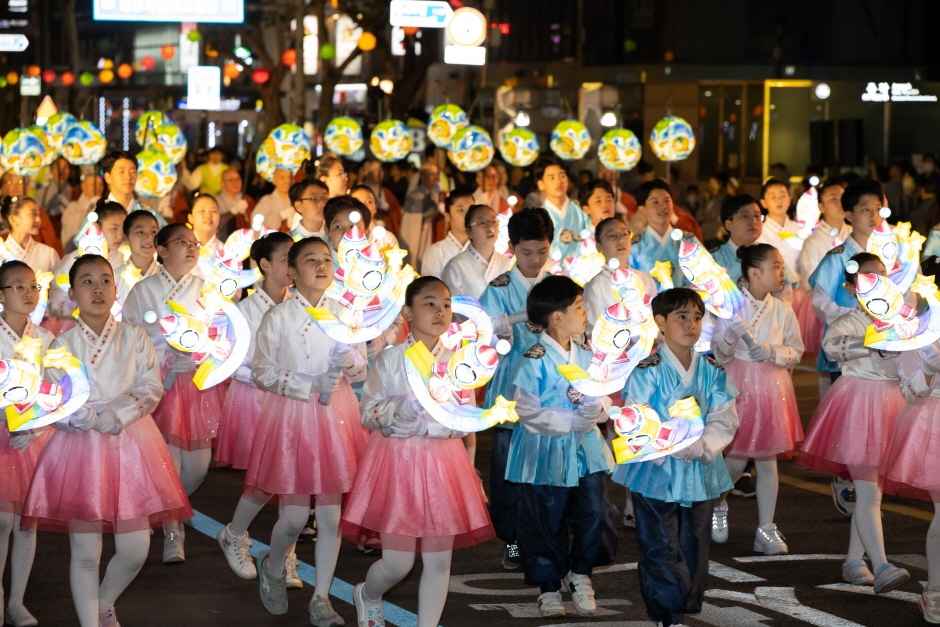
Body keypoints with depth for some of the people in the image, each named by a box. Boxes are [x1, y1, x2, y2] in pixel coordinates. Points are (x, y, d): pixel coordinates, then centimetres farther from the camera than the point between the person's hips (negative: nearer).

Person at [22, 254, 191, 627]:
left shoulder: (134, 338, 5)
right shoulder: (63, 345, 0)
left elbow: (152, 387, -1)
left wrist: (119, 414, -16)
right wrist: (95, 419, -17)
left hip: (131, 445, 2)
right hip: (80, 446, -2)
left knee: (135, 550, 1)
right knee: (85, 552, -1)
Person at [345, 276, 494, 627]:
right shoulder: (390, 360, -6)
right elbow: (368, 414, -4)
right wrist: (400, 409, -20)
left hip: (443, 461, 3)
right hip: (398, 457, -3)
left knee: (439, 559, 5)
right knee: (398, 563, 0)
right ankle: (367, 596, 33)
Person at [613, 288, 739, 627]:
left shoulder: (712, 370, 3)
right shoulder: (648, 371, -10)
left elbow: (725, 419, -3)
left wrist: (702, 445, -20)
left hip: (700, 471, 5)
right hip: (656, 472, -5)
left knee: (694, 546, 13)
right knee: (661, 549, -2)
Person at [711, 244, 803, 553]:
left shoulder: (782, 310, 0)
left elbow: (797, 351, 5)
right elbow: (718, 351, -6)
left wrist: (772, 352, -13)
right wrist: (731, 340, -27)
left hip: (772, 387, 3)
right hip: (739, 386, -3)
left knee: (767, 460, 5)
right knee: (737, 459, 2)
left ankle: (766, 529, 12)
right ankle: (717, 503, 34)